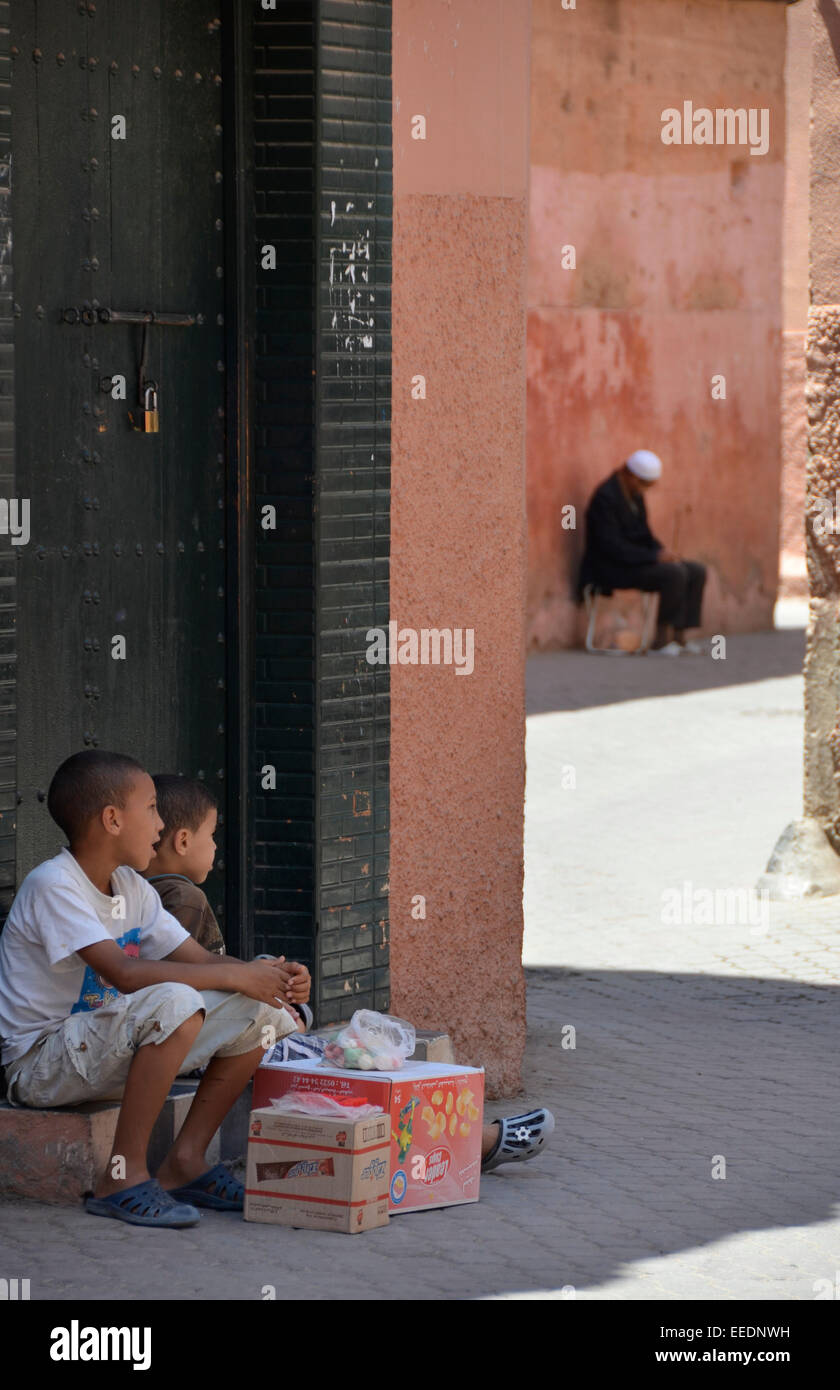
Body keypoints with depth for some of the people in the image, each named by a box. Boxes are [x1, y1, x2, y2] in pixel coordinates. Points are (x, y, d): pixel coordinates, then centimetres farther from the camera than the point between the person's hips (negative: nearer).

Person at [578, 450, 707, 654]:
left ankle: (678, 636, -4)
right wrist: (656, 556, -25)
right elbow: (612, 545, -24)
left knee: (696, 572, -2)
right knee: (675, 573, -27)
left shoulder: (635, 494, 10)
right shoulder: (605, 497, -19)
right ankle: (661, 637, -17)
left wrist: (663, 551, -3)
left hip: (634, 562, 10)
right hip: (612, 568, -10)